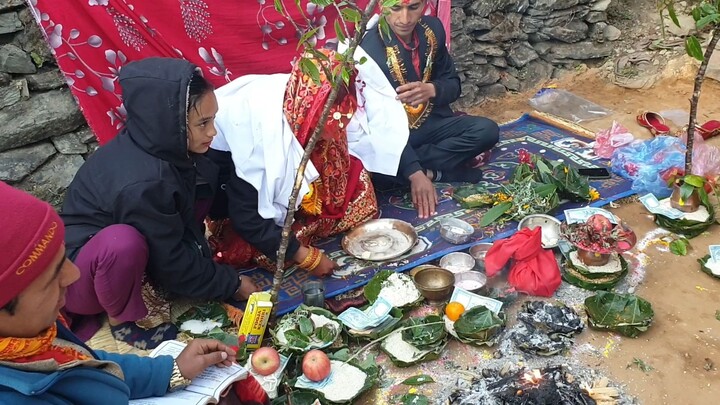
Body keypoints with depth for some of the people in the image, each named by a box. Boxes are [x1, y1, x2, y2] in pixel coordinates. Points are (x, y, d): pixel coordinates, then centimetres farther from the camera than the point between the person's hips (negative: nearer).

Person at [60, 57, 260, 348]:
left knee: (201, 183, -6)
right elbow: (172, 263, -23)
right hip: (79, 277, -7)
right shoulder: (141, 183, -35)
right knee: (123, 241, -42)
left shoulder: (159, 144, -14)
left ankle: (149, 287, 1)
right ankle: (124, 318, -8)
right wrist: (232, 285, -10)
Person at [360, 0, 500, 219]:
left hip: (430, 122, 5)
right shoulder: (372, 48, -23)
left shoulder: (432, 29, -5)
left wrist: (431, 90, -23)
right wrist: (415, 173, -37)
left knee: (487, 131, -18)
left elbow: (453, 83, 3)